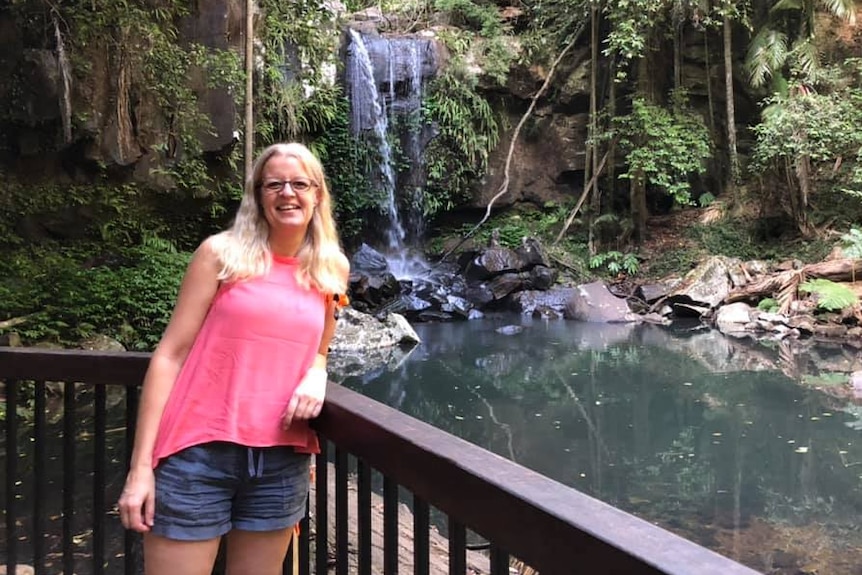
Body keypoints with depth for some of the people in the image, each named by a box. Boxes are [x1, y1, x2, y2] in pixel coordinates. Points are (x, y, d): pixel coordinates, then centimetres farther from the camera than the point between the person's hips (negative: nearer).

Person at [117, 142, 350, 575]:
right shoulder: (222, 253, -3)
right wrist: (140, 464, -9)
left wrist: (316, 376, -2)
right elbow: (170, 354, -4)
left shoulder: (329, 272, 8)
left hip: (282, 461, 4)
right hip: (200, 453, -3)